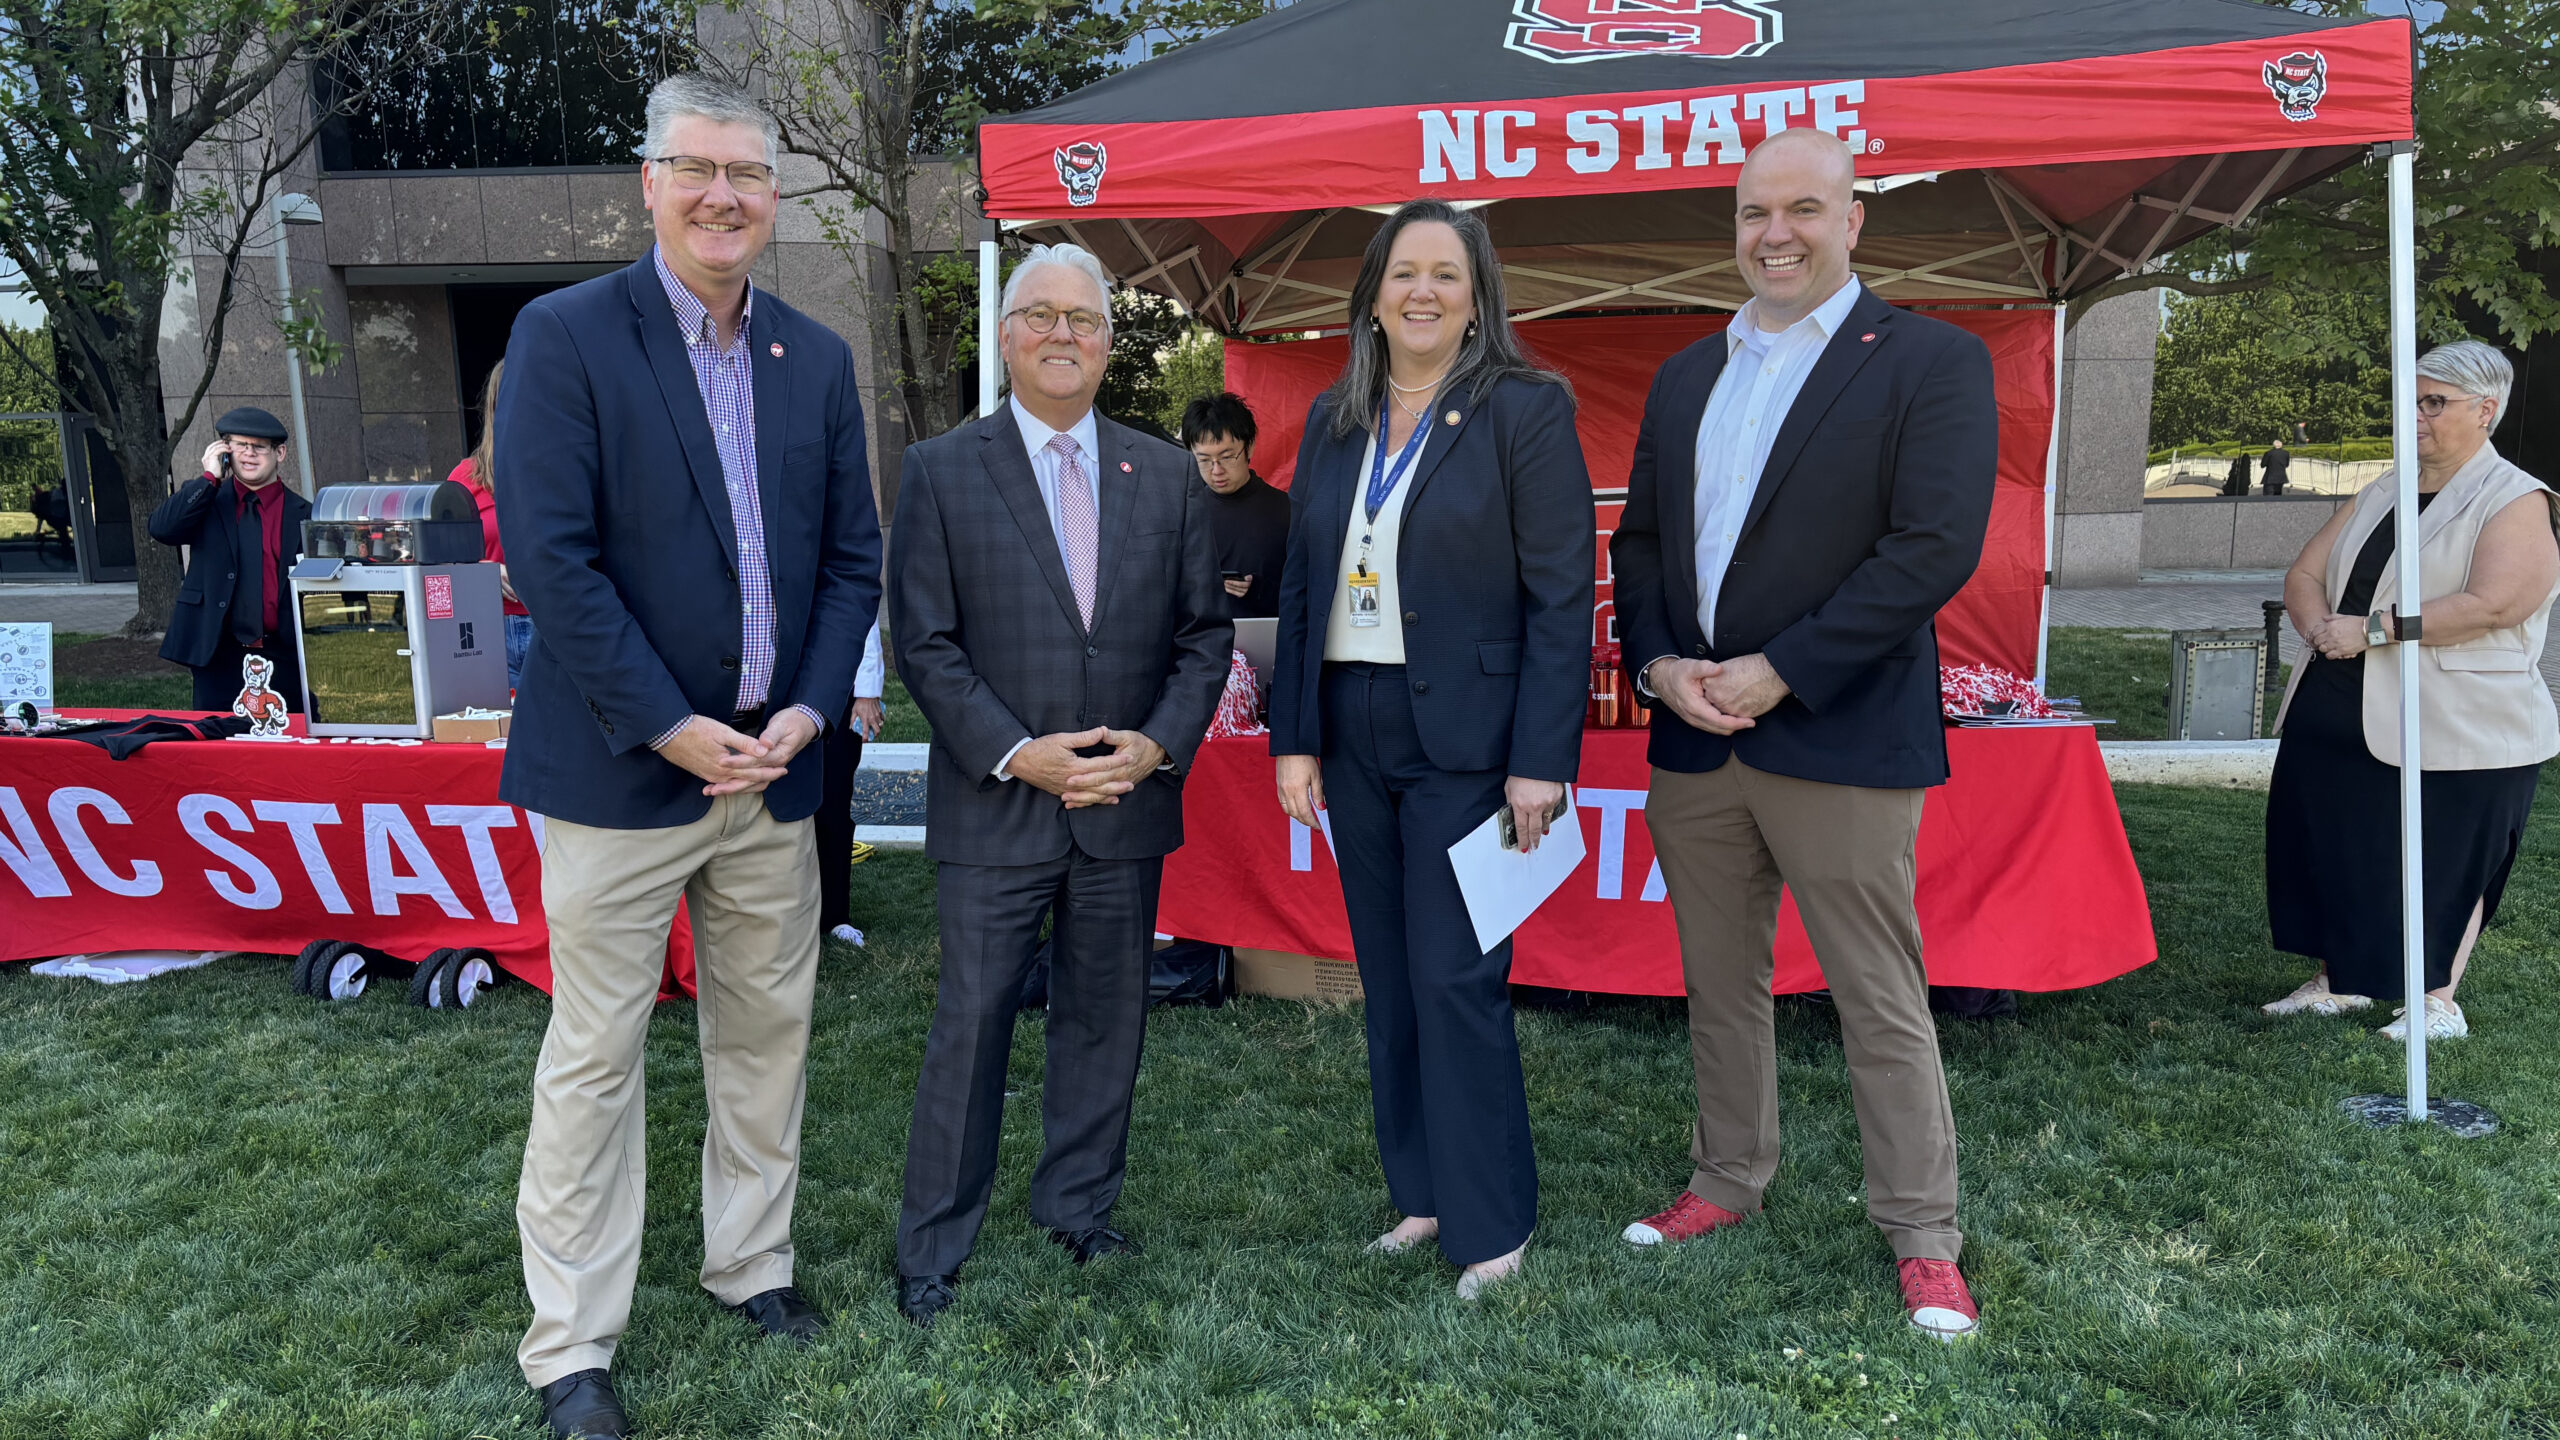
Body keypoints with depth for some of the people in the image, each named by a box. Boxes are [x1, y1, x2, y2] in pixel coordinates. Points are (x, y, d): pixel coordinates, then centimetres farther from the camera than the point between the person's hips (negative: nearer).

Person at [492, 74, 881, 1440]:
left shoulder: (815, 357, 8)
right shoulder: (565, 336, -7)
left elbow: (852, 555, 9)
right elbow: (553, 557, -13)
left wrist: (810, 708, -4)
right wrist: (673, 729, -15)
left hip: (774, 761, 5)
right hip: (625, 766, -5)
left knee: (766, 1030, 15)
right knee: (594, 1055, 5)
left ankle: (749, 1261, 34)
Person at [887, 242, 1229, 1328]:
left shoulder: (1166, 476, 7)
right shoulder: (940, 472, -1)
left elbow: (1204, 634, 7)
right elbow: (923, 644, -5)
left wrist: (1158, 744, -8)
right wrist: (1014, 753, -15)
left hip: (1128, 803, 3)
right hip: (993, 806, -3)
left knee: (1105, 1018, 14)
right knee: (970, 1028, 3)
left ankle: (1078, 1208, 32)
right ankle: (931, 1250, 17)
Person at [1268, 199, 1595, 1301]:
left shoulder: (1526, 409, -5)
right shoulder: (1333, 421, 11)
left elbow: (1562, 597, -9)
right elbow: (1300, 585, 12)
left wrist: (1541, 760, -15)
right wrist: (1294, 736, 6)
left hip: (1464, 734, -6)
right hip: (1352, 730, 6)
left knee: (1456, 981, -4)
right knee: (1388, 979, 12)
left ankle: (1489, 1227, 11)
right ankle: (1420, 1193, 26)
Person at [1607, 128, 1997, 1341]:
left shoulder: (1932, 362, -4)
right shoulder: (1684, 377, 14)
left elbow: (1934, 547, -14)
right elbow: (1639, 541, 14)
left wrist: (1777, 673, -17)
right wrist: (1658, 663, -5)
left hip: (1840, 737, -5)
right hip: (1692, 741, 6)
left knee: (1880, 1001, 2)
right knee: (1719, 987, 16)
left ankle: (1923, 1239, 17)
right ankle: (1728, 1183, 33)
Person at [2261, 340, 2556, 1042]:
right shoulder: (2379, 495, 16)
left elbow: (2494, 603, -21)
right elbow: (2305, 573, 13)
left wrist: (2374, 628, -22)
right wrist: (2320, 625, -9)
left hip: (2457, 725, -7)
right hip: (2338, 713, 7)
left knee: (2446, 861, 1)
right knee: (2330, 842, 10)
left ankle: (2439, 1000, 11)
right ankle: (2338, 981, 23)